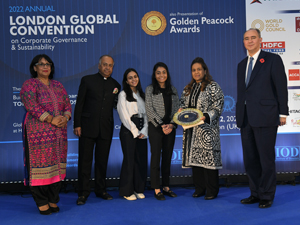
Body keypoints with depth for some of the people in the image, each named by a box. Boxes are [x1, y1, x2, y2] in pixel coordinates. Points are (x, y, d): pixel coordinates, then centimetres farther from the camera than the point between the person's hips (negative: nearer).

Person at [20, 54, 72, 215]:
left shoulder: (57, 85, 16)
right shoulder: (29, 84, -1)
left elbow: (67, 104, 13)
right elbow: (31, 105, -14)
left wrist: (65, 117, -8)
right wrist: (51, 119, -18)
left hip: (59, 133, 5)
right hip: (38, 133, -5)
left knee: (56, 165, 6)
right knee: (40, 165, -3)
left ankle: (53, 200, 16)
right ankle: (42, 203, 9)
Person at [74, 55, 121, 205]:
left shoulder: (115, 85, 13)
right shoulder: (87, 80, 4)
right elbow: (79, 103, 0)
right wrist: (77, 124, -6)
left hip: (106, 129, 3)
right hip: (88, 127, -3)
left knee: (102, 160, 10)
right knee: (85, 160, 1)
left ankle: (101, 190, 23)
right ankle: (83, 192, 10)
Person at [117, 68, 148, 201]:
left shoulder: (142, 95, 16)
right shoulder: (123, 95, 1)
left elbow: (146, 114, 10)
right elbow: (124, 116, -7)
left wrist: (144, 131, -3)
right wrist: (135, 132, -10)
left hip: (141, 131, 5)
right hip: (128, 130, -5)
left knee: (141, 159, 4)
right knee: (129, 159, -4)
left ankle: (139, 189, 16)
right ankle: (127, 191, 6)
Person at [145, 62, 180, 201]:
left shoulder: (173, 90, 11)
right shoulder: (150, 89, 1)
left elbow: (176, 109, 7)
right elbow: (150, 109, -6)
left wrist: (171, 125, -9)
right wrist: (161, 125, -13)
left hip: (170, 128, 4)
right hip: (155, 127, -3)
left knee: (167, 157, 8)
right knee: (156, 157, -2)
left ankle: (166, 186, 17)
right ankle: (156, 189, 4)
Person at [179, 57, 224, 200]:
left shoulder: (213, 87, -3)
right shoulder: (188, 88, 16)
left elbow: (217, 108, -8)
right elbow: (183, 104, 23)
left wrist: (205, 117, -23)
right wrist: (181, 110, 0)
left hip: (207, 130, -6)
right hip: (191, 130, 6)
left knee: (209, 158, -5)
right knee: (194, 157, 8)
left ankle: (212, 191, 8)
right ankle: (199, 188, 20)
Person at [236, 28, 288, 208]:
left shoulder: (273, 59, 1)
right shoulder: (242, 65, 18)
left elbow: (281, 87, -3)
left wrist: (283, 113, -7)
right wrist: (240, 115, 12)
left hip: (265, 117, -6)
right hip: (246, 119, 6)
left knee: (266, 158, 1)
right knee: (250, 159, 11)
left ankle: (267, 196, 15)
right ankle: (256, 193, 24)